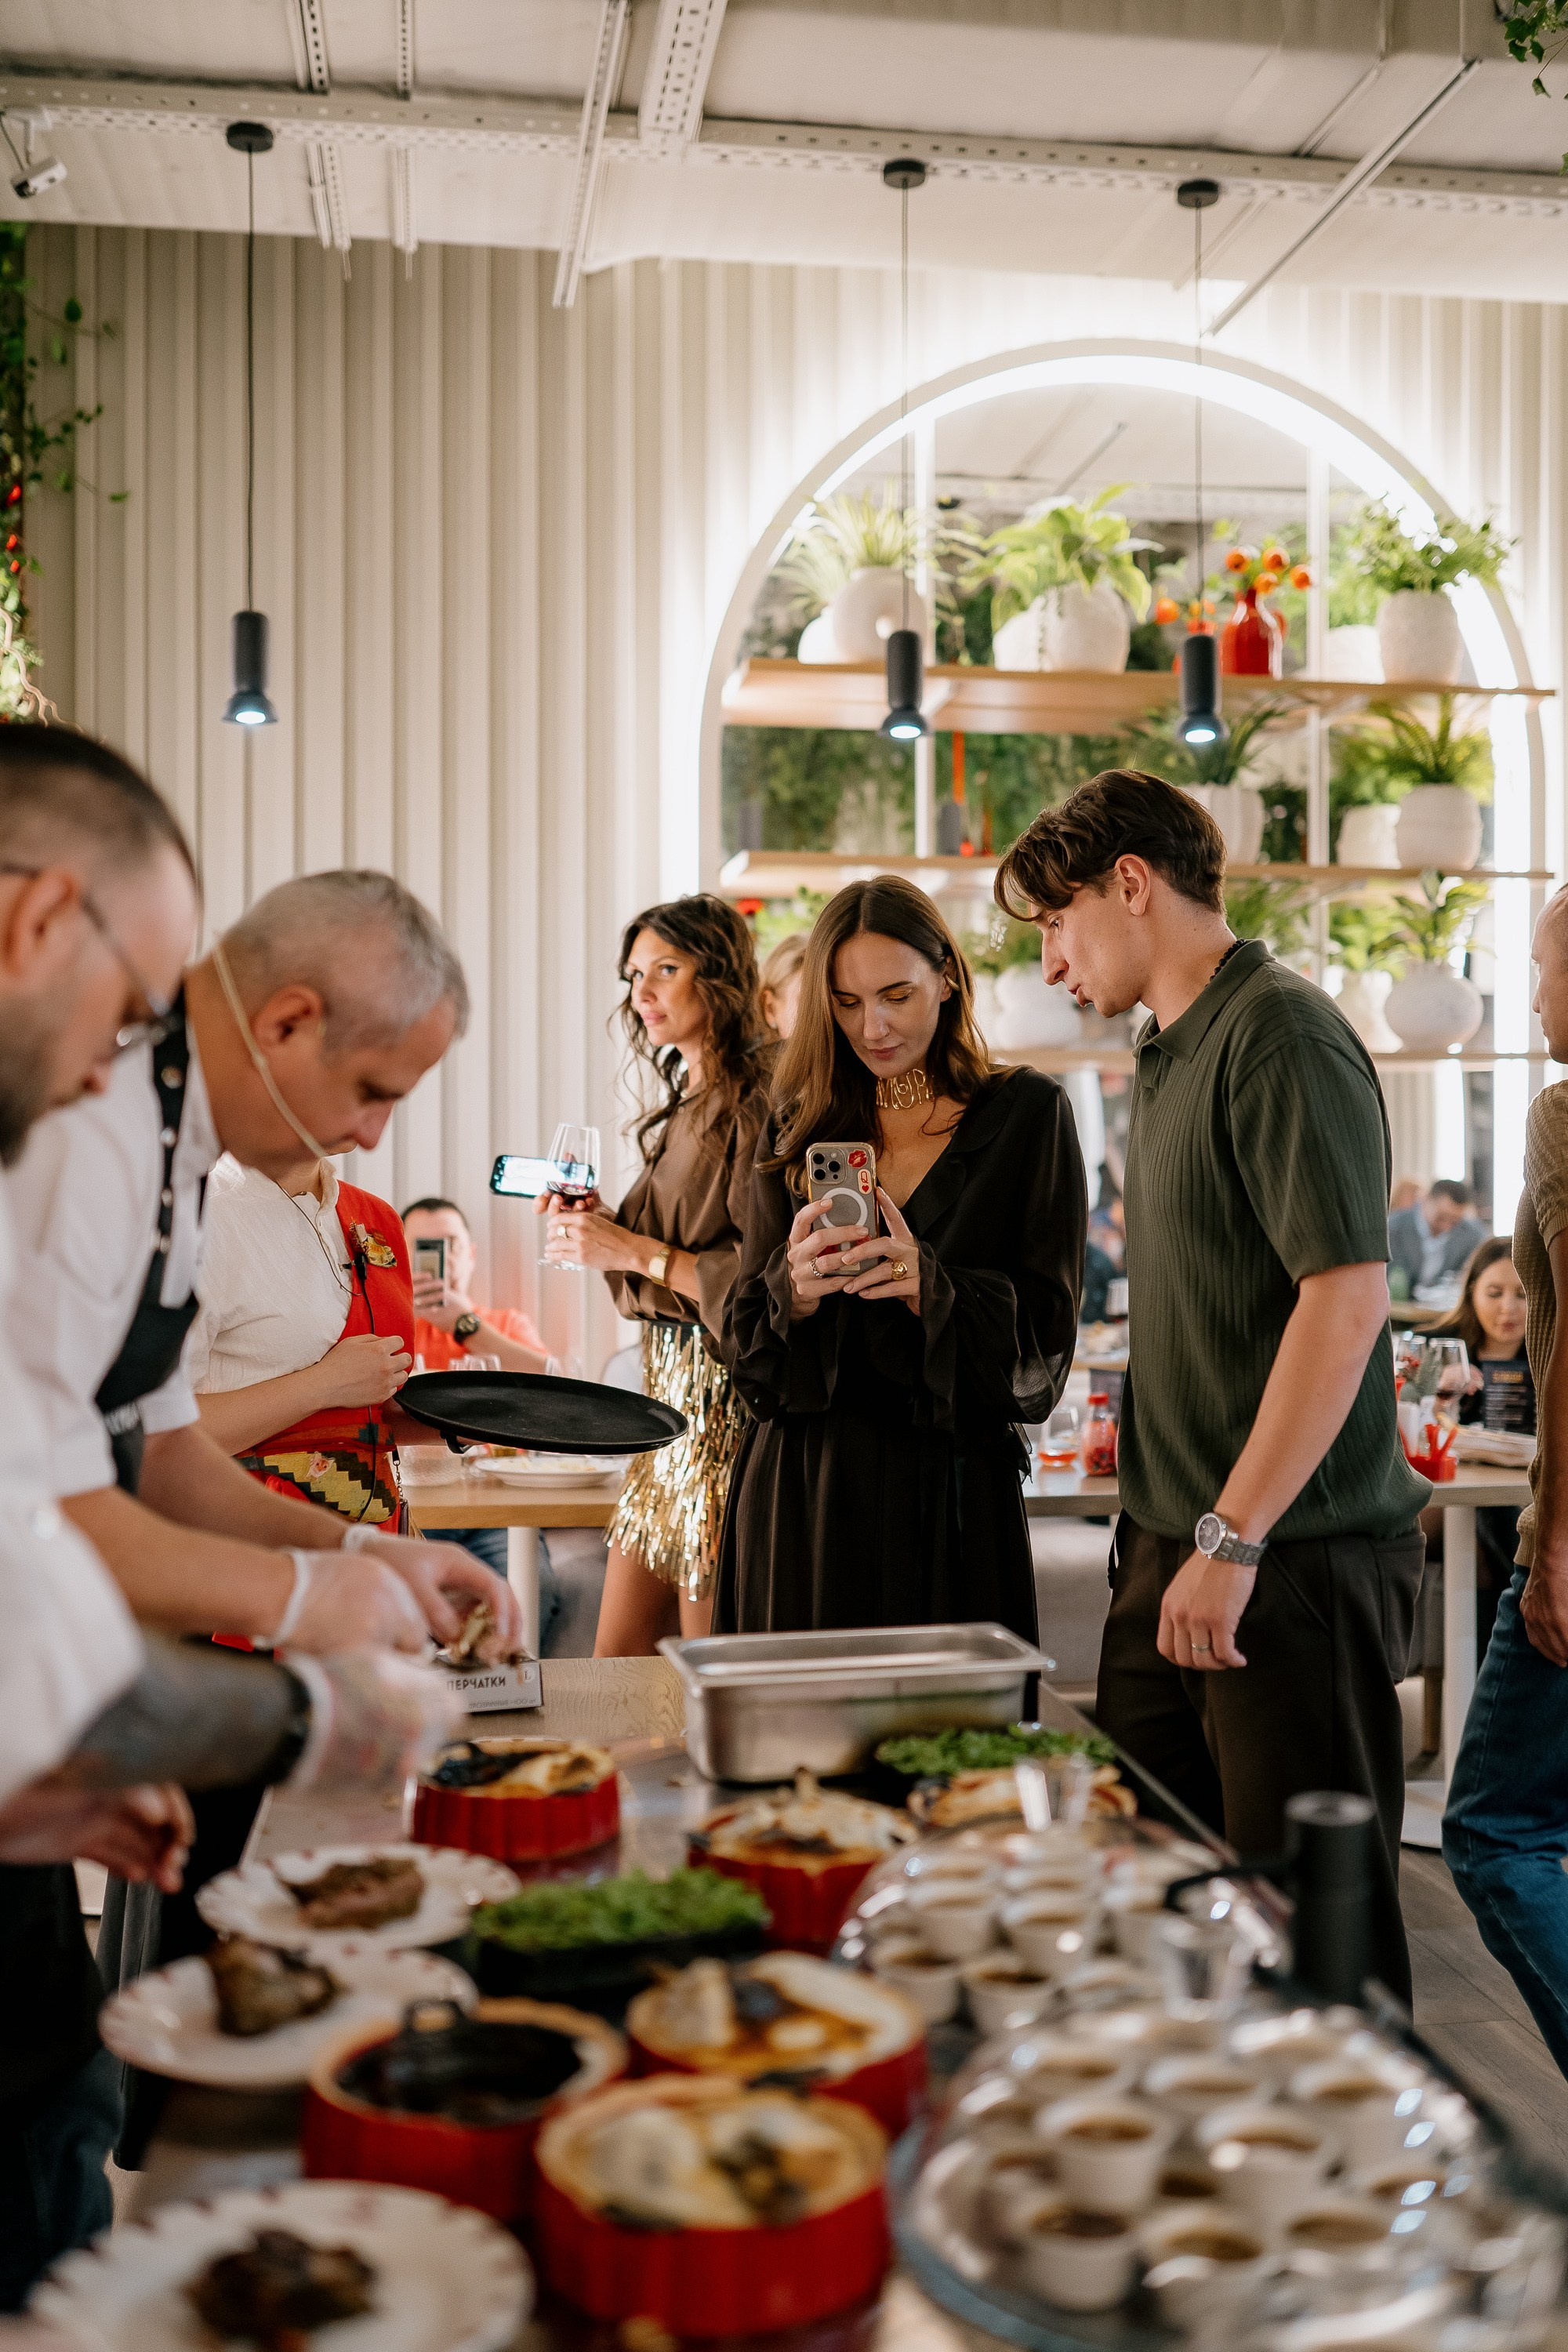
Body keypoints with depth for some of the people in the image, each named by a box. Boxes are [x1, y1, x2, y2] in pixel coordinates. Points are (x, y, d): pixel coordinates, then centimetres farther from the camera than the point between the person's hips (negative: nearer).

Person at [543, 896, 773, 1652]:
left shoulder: (760, 1101, -12)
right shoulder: (683, 1107, 16)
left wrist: (636, 1252, -15)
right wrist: (596, 1225, 5)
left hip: (726, 1397, -9)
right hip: (669, 1388, 9)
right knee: (615, 1659, 12)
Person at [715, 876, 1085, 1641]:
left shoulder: (1026, 1113, 1)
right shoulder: (798, 1126, 9)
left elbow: (1045, 1332, -4)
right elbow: (744, 1341, 5)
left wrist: (926, 1283, -21)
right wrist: (796, 1285, -16)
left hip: (951, 1492, -2)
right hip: (800, 1489, 2)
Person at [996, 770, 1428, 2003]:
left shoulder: (1284, 1035, -14)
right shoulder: (1171, 1051, 15)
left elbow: (1350, 1294, -22)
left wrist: (1232, 1538, -22)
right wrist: (1172, 1529, 16)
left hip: (1297, 1558, -9)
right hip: (1174, 1546, 9)